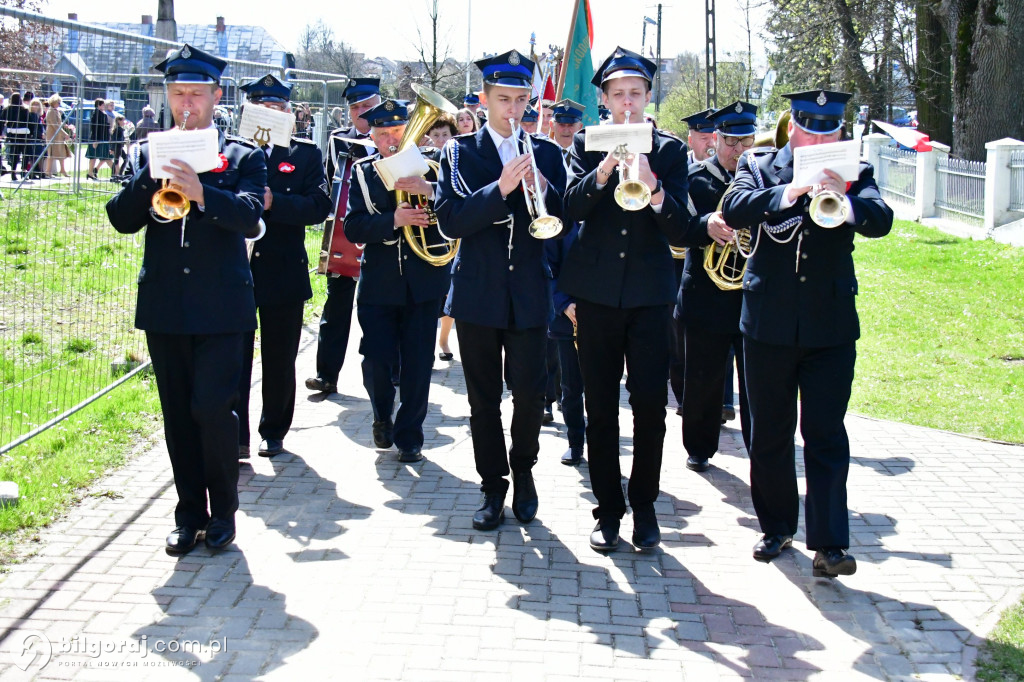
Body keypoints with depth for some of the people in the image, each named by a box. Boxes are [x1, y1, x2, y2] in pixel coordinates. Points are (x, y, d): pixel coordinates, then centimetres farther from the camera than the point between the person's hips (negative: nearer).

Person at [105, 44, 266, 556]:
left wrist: (201, 192, -30)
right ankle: (190, 513, 20)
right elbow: (122, 220, 1)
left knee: (213, 410, -9)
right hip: (164, 306, 3)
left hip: (221, 306, -3)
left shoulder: (243, 157, 3)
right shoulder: (148, 155, 11)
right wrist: (151, 176, -14)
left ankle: (223, 511, 9)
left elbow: (250, 217, -14)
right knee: (178, 416, 9)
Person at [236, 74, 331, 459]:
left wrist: (273, 202, -21)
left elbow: (319, 207, -8)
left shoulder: (305, 154, 5)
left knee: (279, 361, 10)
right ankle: (235, 437, 5)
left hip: (284, 272, 0)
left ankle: (273, 433, 24)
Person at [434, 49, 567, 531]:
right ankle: (493, 488, 19)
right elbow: (449, 221, -10)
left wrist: (544, 191, -16)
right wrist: (500, 188, -22)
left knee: (530, 393, -2)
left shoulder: (546, 153, 8)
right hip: (478, 292, 0)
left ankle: (523, 469, 24)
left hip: (529, 294, 0)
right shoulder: (460, 153, 4)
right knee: (484, 398, 6)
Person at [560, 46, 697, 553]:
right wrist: (602, 172, -25)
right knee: (600, 409, 5)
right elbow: (572, 208, -10)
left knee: (651, 407, -3)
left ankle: (644, 505, 14)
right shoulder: (587, 145, 6)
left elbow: (679, 230, -5)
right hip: (597, 292, 1)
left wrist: (654, 190, -23)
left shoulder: (670, 150, 5)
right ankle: (608, 509, 16)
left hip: (649, 292, 0)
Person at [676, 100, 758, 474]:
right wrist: (705, 226, -30)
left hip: (756, 296, 0)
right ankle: (699, 448, 27)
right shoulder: (695, 177, 2)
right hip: (707, 297, 0)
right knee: (703, 379, 10)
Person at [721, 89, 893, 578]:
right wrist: (789, 192, -31)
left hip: (831, 325, -1)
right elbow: (733, 211, -16)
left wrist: (845, 198, -33)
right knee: (769, 433, 11)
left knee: (826, 435, -4)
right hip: (769, 323, 1)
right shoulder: (759, 167, 3)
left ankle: (829, 544, -2)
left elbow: (881, 222, -14)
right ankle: (776, 527, 27)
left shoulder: (855, 175, 4)